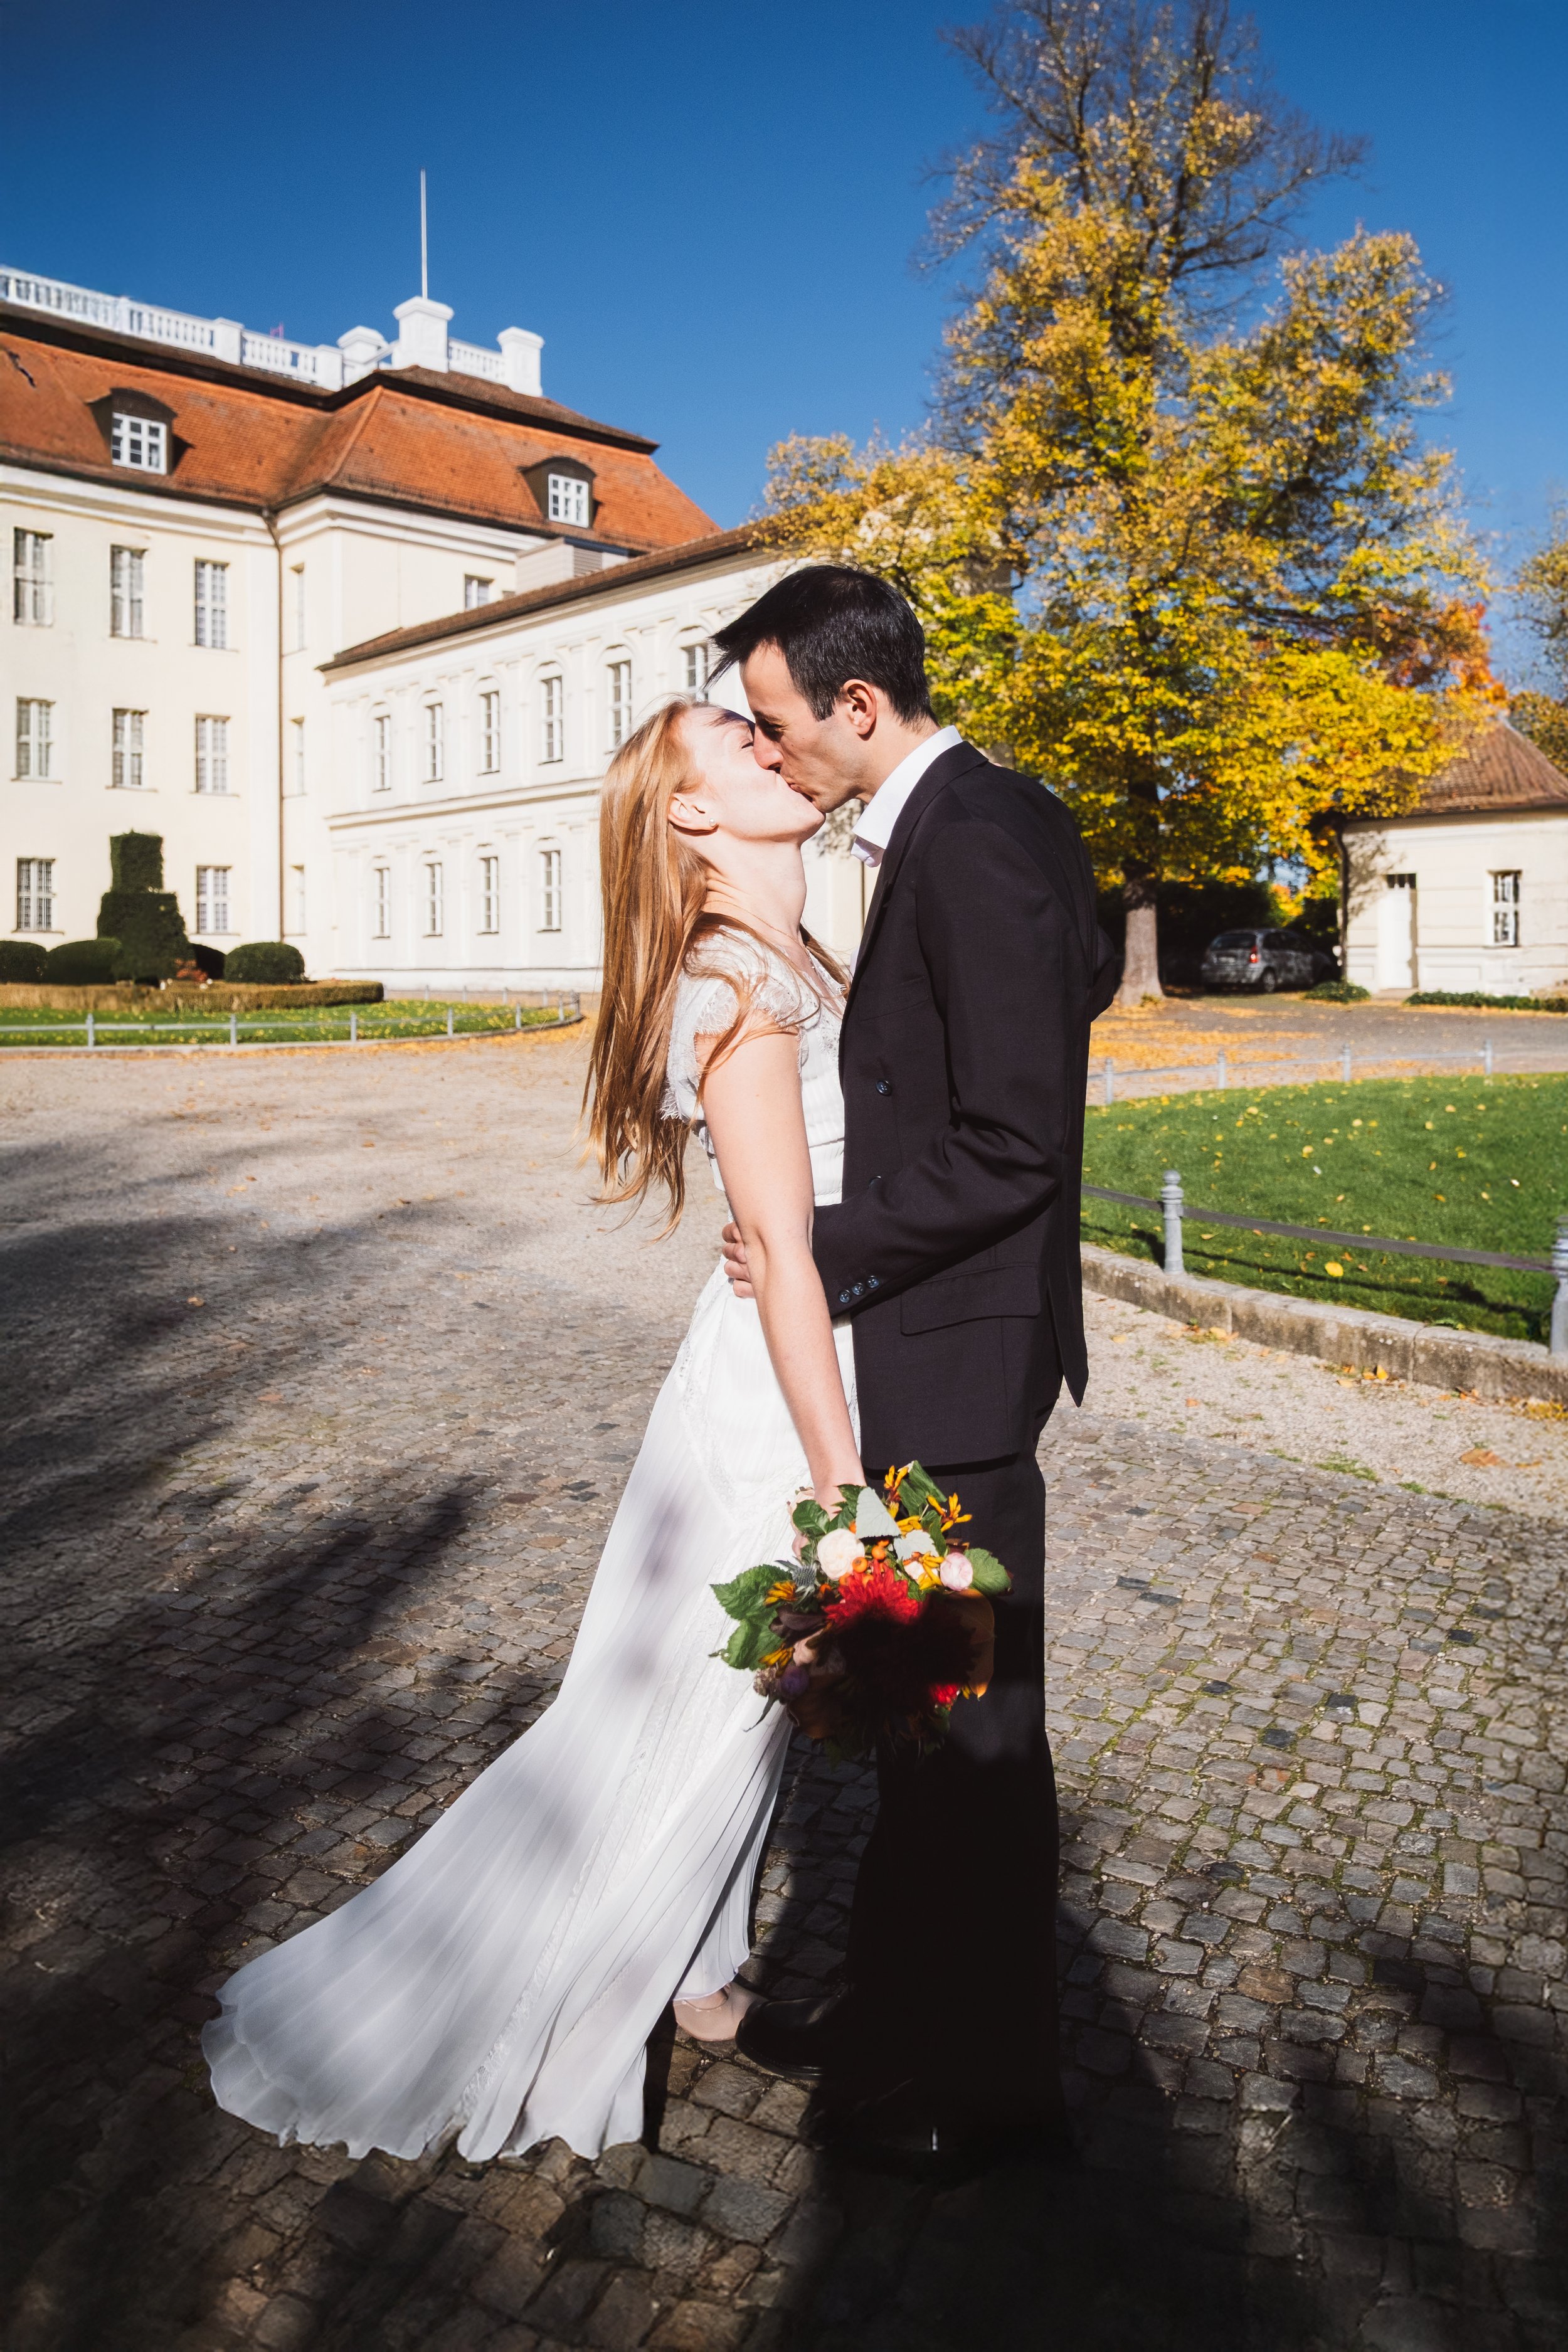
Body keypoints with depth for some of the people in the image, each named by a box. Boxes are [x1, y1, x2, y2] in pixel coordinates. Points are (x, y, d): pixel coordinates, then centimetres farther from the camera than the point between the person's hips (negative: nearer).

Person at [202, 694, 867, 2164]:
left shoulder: (791, 965, 8)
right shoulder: (737, 984, -21)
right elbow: (782, 1249, -24)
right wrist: (845, 1493, -22)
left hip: (826, 1372, 8)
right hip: (779, 1392, -8)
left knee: (738, 1699, 22)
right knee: (674, 1714, 7)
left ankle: (674, 1962, 44)